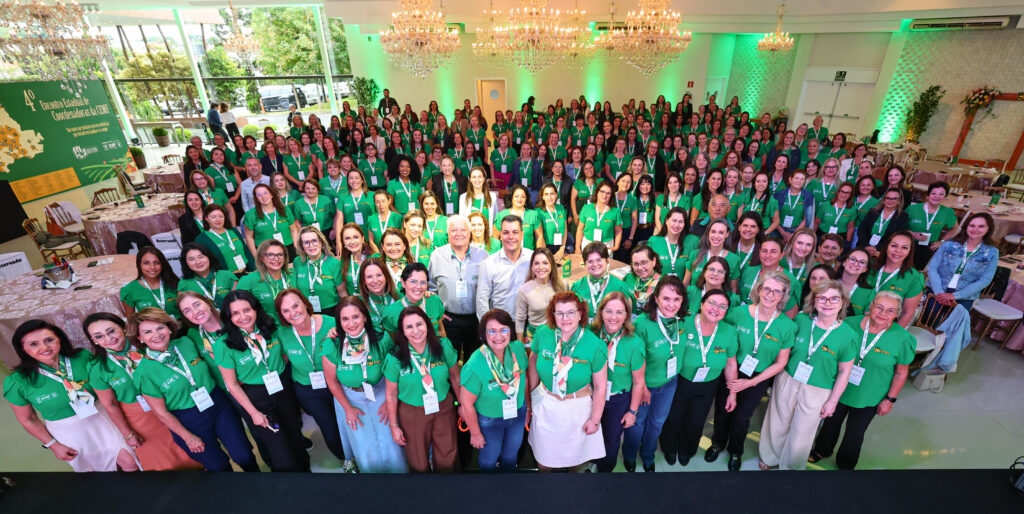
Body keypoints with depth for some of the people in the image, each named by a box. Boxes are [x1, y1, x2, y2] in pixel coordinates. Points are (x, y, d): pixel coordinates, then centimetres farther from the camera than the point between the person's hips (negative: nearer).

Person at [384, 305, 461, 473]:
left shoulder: (443, 346, -14)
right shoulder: (394, 358, -17)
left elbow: (455, 378, -1)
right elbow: (391, 394, -5)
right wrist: (394, 426, 1)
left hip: (444, 407, 1)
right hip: (412, 413, -1)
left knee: (447, 460, 16)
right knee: (419, 463, 17)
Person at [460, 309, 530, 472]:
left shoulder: (518, 348, -20)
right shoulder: (475, 365, -35)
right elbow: (467, 404, -22)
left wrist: (528, 407, 9)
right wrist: (475, 433, -10)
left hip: (518, 413, 4)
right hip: (489, 420, -4)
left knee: (511, 453, 30)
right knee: (490, 457, 25)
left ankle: (509, 472, 60)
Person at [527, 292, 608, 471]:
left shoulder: (595, 345, -21)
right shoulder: (543, 334, -15)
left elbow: (600, 386, -11)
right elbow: (533, 361, 3)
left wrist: (595, 419, -6)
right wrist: (533, 392, 6)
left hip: (577, 407, -2)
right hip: (545, 404, 2)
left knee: (575, 455, 23)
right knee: (543, 460, 21)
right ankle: (544, 470, 53)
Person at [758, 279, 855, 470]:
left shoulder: (847, 334, -14)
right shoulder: (802, 319, -9)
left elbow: (844, 371, -6)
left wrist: (833, 401, -3)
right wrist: (779, 372, 5)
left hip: (817, 392, -2)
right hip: (787, 381, 2)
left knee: (800, 436, 13)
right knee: (778, 425, 18)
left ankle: (790, 467, 40)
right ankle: (770, 457, 45)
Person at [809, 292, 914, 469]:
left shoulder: (902, 338, -18)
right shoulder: (851, 323, -14)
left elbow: (901, 372, -6)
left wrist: (890, 399, -5)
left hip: (868, 399, -1)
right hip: (838, 389, 2)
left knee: (854, 434, 16)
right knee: (831, 421, 22)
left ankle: (845, 465, 43)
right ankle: (822, 450, 50)